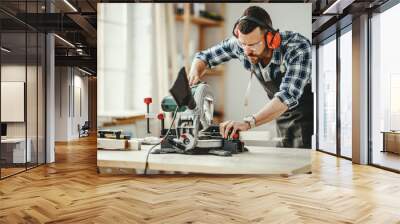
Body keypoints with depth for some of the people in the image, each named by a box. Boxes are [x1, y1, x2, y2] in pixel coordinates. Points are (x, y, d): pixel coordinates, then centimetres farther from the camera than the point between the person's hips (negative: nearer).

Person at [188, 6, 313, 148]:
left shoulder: (299, 48, -30)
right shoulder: (241, 43, -18)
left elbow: (288, 96, -42)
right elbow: (204, 56, -3)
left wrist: (248, 122, -53)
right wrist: (194, 74, -26)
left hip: (309, 117, -4)